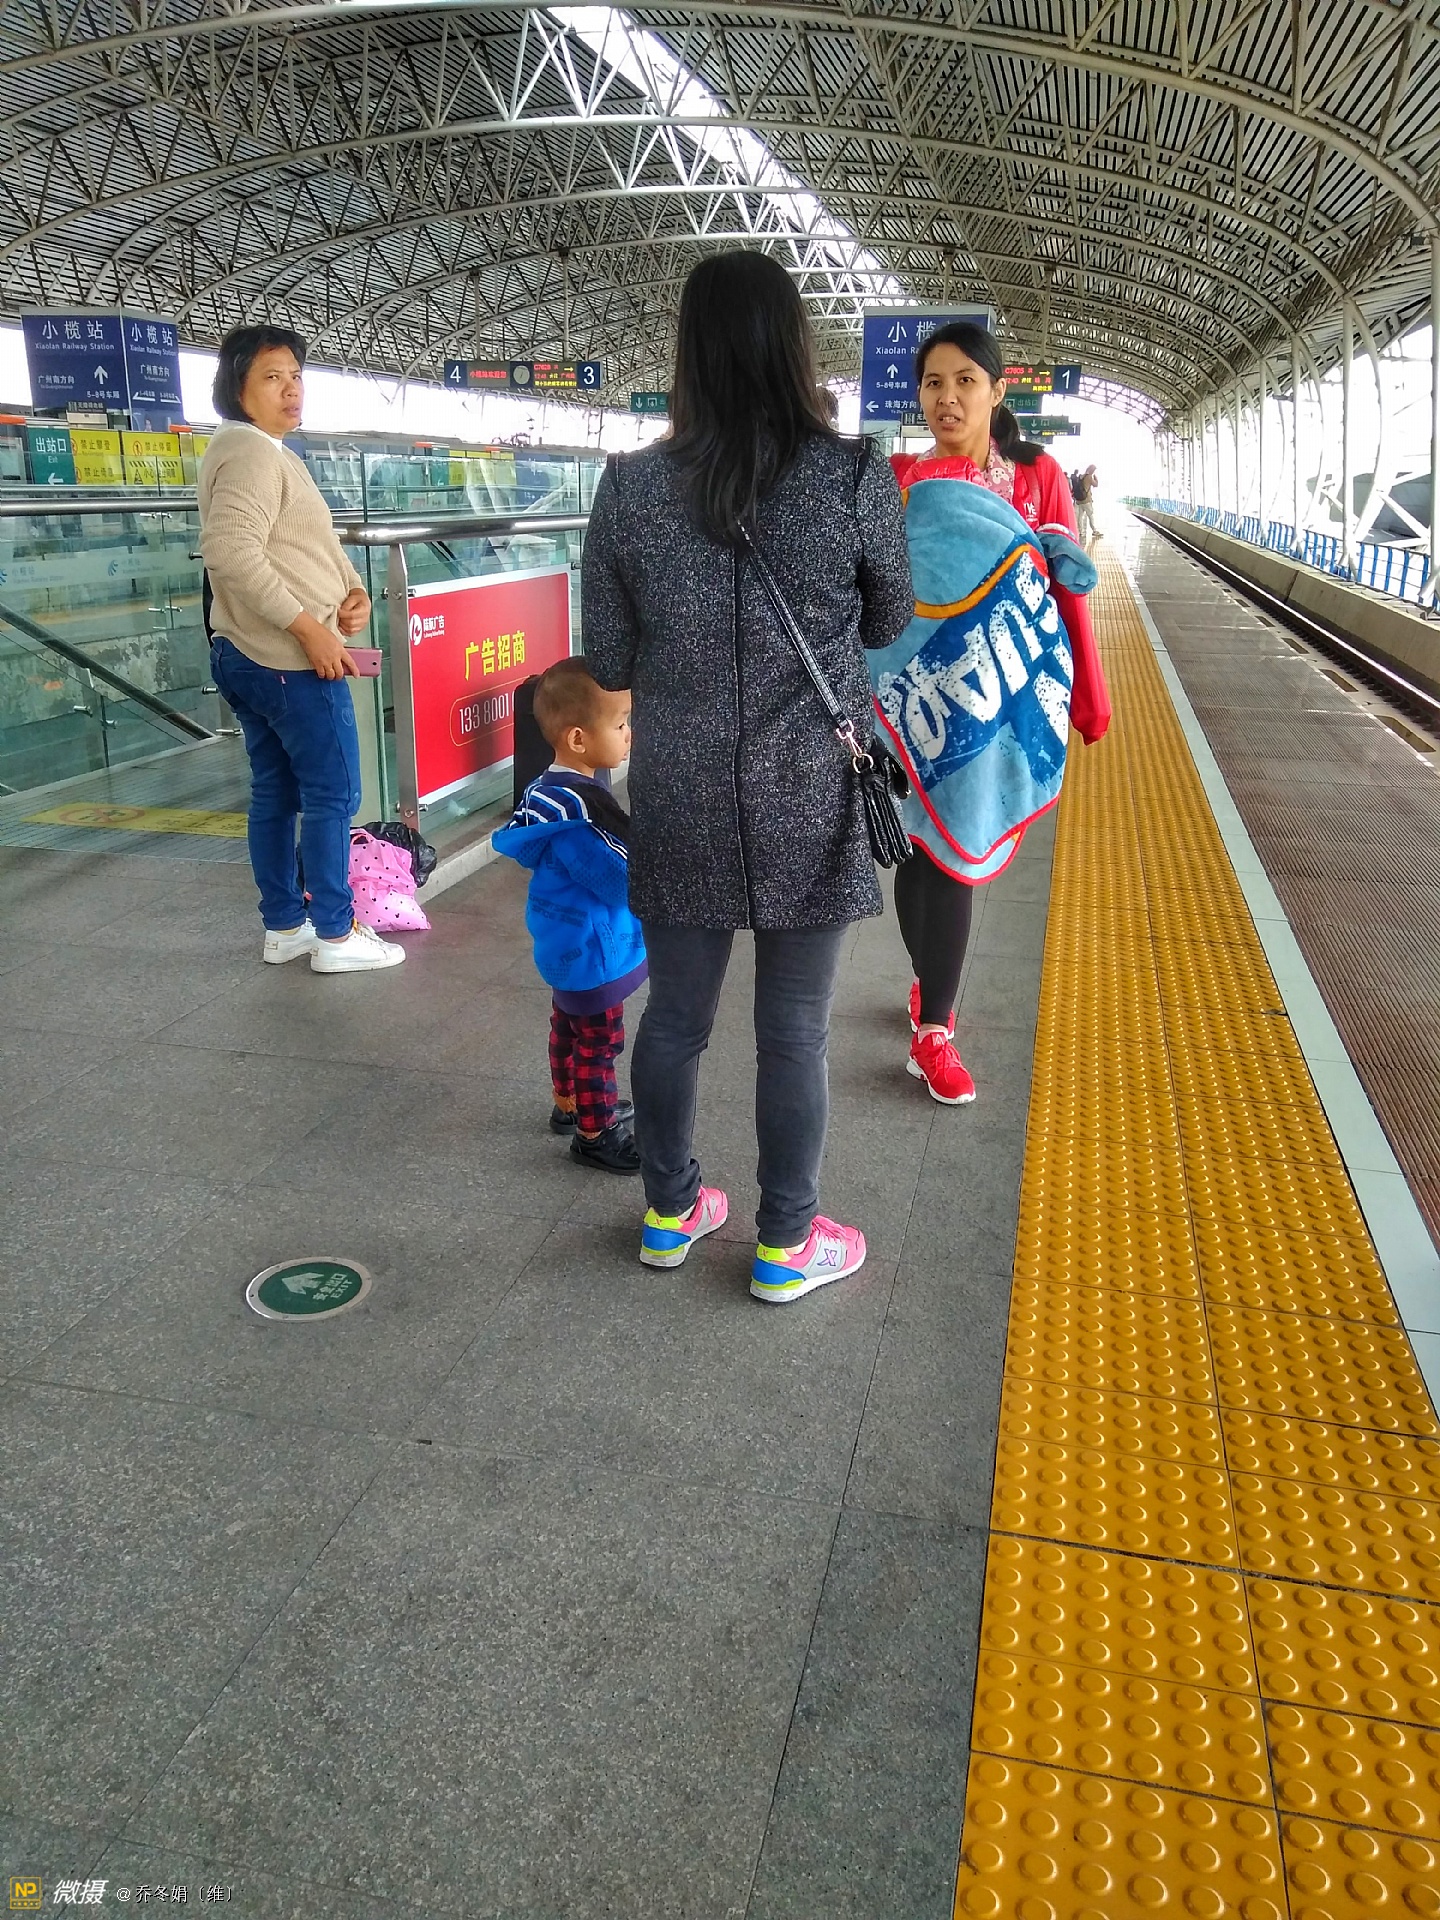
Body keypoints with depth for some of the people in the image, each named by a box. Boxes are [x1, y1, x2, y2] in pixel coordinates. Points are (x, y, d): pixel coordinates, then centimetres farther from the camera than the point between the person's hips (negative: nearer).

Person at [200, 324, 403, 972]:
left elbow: (312, 545, 24)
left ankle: (284, 926, 22)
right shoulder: (251, 453, -15)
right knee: (332, 795, -3)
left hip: (250, 656, 10)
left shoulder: (271, 453, 19)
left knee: (274, 793, 13)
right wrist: (310, 628, -25)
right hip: (292, 661, -10)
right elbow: (232, 551, -27)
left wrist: (353, 589, 4)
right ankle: (336, 936, 4)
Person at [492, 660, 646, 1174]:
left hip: (567, 945, 10)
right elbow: (628, 878, -27)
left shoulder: (553, 787, 2)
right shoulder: (578, 809, -30)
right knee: (598, 1044, 5)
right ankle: (594, 1133, 19)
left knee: (569, 1029, 25)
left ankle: (568, 1105, 43)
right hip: (591, 952, -10)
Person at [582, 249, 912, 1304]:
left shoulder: (630, 486, -4)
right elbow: (889, 623, 7)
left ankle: (671, 1211, 35)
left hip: (679, 803, 3)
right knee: (794, 1031, 10)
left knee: (675, 1016, 17)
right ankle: (788, 1244, 26)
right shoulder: (857, 478, -9)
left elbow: (608, 662, 2)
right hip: (810, 805, -2)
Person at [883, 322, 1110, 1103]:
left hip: (998, 693, 1)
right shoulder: (895, 478, -2)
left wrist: (1087, 698, -8)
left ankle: (932, 1017, 23)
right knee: (933, 845, 2)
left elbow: (1067, 592, -3)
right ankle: (933, 1027, 13)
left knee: (954, 847, 7)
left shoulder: (1038, 476, 0)